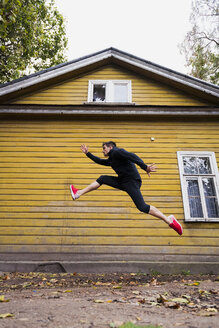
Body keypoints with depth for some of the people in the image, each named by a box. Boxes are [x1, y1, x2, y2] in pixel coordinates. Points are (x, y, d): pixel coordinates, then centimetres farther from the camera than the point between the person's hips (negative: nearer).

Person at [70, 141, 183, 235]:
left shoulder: (117, 152, -3)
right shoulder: (111, 160, 25)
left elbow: (132, 156, -19)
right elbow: (99, 161, 40)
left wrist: (144, 167, -33)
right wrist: (88, 153, 40)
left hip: (132, 180, -9)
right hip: (122, 181, 9)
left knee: (142, 207, -17)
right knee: (102, 179, 12)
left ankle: (169, 220, -9)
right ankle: (79, 193, 16)